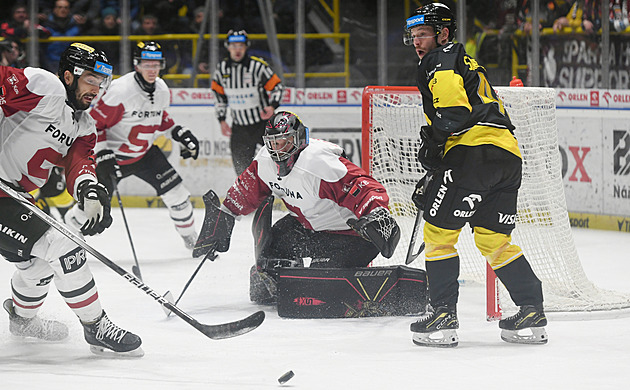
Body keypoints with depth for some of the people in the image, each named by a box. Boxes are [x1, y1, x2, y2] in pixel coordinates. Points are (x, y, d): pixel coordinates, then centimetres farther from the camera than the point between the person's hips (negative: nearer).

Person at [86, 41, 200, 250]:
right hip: (114, 153, -6)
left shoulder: (162, 90, -4)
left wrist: (180, 133, 6)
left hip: (144, 152, 6)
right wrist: (103, 157, -26)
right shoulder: (120, 90, -27)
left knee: (175, 191, -1)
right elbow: (94, 123, -21)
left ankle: (191, 238, 18)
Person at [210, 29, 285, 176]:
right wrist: (222, 119, 12)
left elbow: (276, 86, -6)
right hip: (240, 127, 3)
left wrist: (272, 106, -23)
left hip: (263, 122, -3)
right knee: (241, 167, 2)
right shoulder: (222, 68, -1)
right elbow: (219, 94, 13)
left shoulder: (258, 66, -13)